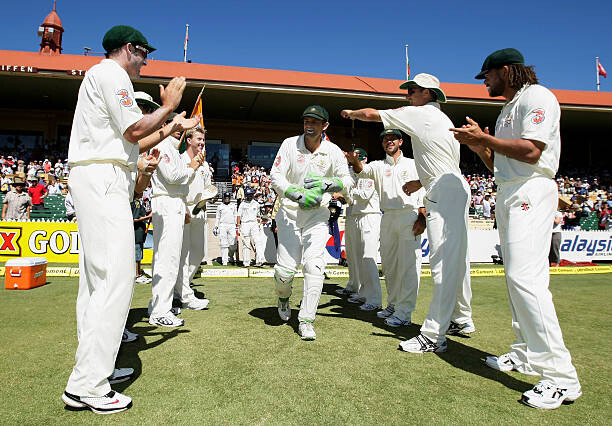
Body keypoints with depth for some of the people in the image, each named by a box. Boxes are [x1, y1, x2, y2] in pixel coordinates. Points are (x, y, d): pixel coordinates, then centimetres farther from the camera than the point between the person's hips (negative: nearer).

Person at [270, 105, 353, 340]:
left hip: (317, 215, 1)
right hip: (290, 212, 0)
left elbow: (348, 181, -1)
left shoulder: (333, 151, 0)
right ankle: (283, 298, 31)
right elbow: (275, 176, -9)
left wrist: (328, 183, -21)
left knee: (314, 266, -12)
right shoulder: (290, 144, -3)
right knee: (285, 268, -5)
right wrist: (298, 194, -24)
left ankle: (306, 320, 0)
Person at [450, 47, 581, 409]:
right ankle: (527, 354, 20)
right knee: (517, 277, 10)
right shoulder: (508, 109, 24)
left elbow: (531, 151, -20)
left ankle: (562, 377, -13)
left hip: (531, 193, -10)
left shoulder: (537, 97, -5)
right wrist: (479, 144, 8)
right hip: (508, 196, 10)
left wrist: (484, 138, -13)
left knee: (525, 277, -19)